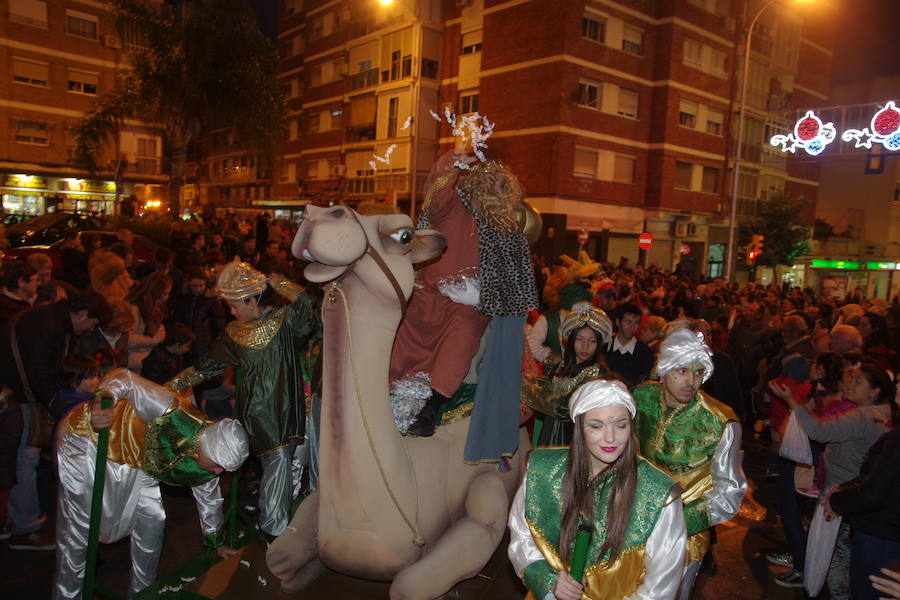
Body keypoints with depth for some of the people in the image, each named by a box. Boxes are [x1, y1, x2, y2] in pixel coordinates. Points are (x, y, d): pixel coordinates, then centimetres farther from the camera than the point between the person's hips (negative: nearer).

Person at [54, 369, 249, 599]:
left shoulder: (210, 460, -14)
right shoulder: (173, 414, -40)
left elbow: (209, 498, 5)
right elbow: (124, 379, -36)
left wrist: (217, 543, 16)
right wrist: (97, 405, -56)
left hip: (133, 463, 7)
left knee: (153, 521, 5)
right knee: (79, 528, -1)